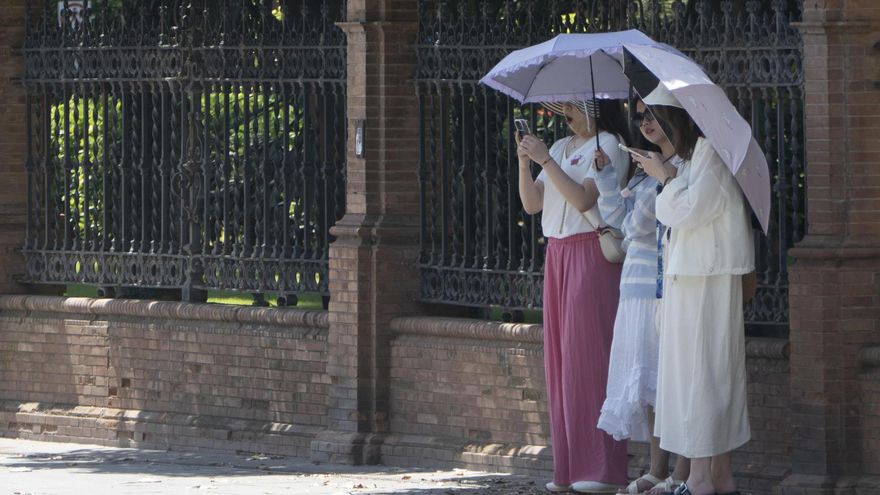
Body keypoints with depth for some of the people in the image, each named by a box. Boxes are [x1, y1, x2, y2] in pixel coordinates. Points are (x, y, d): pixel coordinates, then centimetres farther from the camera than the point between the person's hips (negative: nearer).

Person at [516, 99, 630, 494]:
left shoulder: (607, 145, -5)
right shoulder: (563, 148, 18)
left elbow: (582, 199, -17)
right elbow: (531, 204, 13)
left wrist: (545, 160, -16)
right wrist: (525, 162, -1)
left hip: (590, 253, -8)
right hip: (557, 254, 8)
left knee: (587, 357, -10)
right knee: (559, 361, 6)